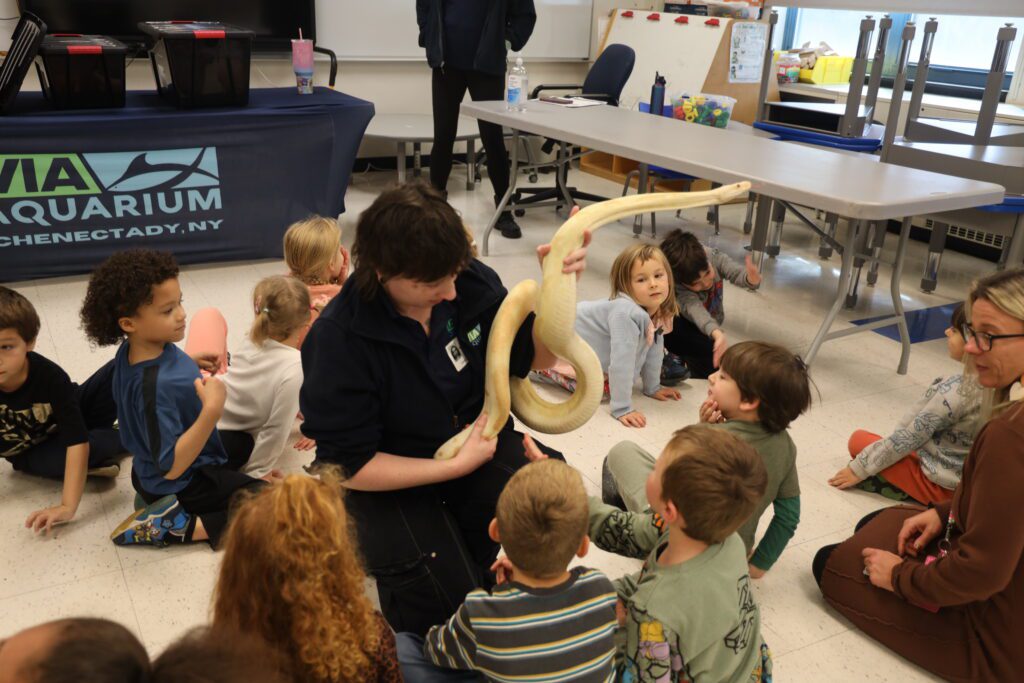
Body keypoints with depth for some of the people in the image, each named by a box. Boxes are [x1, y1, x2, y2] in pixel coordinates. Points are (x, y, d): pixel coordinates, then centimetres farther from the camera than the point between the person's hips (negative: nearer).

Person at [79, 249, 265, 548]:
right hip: (183, 485, -10)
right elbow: (171, 467, -35)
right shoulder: (156, 385, -36)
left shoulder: (130, 351, -8)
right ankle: (181, 528, -13)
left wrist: (191, 365, 2)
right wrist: (212, 409, -42)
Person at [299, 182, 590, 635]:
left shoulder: (471, 283, -13)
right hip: (389, 477, -4)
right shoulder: (338, 340, -23)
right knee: (445, 601, -22)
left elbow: (536, 357, 0)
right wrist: (457, 466, -23)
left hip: (475, 441, 4)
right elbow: (349, 466, -18)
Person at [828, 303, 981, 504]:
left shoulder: (957, 390, -27)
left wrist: (859, 469, -10)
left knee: (859, 440, 1)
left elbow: (907, 439, -20)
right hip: (965, 476, 8)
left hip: (941, 484, -8)